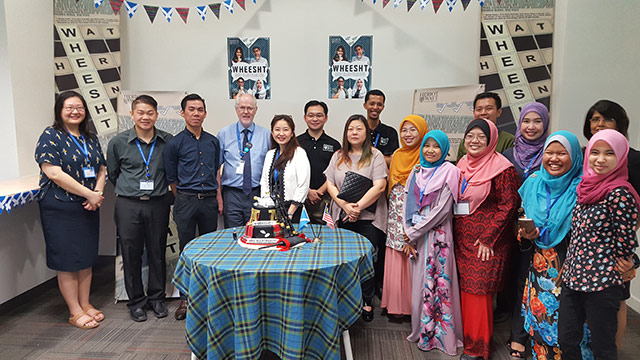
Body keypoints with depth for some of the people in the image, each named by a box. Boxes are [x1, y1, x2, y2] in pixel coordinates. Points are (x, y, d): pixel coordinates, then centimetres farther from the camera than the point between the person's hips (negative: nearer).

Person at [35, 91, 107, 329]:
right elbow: (54, 174, -17)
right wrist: (89, 194, -17)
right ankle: (75, 312, 11)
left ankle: (85, 304, 25)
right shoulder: (51, 136, -8)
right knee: (67, 261, 1)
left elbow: (102, 169, 13)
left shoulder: (90, 138, 13)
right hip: (61, 209, -6)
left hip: (88, 209, 7)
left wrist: (98, 192, -7)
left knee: (86, 258, 13)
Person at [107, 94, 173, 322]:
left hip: (158, 204, 1)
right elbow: (112, 173, 13)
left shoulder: (168, 141, 1)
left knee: (157, 252, 9)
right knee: (131, 254, 6)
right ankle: (136, 301, 21)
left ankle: (157, 298, 25)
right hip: (128, 205, 0)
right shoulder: (118, 143, 0)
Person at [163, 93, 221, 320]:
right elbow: (171, 178, 4)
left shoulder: (213, 141, 10)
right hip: (186, 201, -3)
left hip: (210, 201, 3)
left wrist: (217, 196, 12)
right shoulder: (175, 143, -1)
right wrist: (185, 199, 7)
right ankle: (185, 298, 14)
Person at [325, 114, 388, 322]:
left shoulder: (375, 155, 1)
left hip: (369, 218, -3)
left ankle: (367, 301, 13)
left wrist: (358, 207, -14)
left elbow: (379, 186, -9)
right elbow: (330, 184, 6)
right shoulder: (338, 156, 13)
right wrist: (345, 205, -10)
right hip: (342, 218, 3)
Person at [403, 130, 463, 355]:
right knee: (418, 282, 10)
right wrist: (408, 235, -2)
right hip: (415, 236, 5)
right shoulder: (416, 171, 10)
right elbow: (408, 204, 8)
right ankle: (420, 330, 25)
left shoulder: (449, 172, -7)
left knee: (438, 284, 1)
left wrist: (414, 232, -10)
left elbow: (442, 210, -13)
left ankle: (442, 335, 15)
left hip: (438, 235, -5)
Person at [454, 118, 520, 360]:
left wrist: (488, 239, -16)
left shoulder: (501, 168, -11)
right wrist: (453, 234, 10)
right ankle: (466, 337, 29)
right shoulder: (462, 165, 10)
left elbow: (508, 206, -14)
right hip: (462, 239, 7)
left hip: (486, 243, -6)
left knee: (478, 290, -1)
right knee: (465, 288, 13)